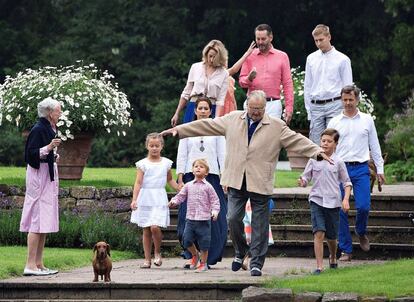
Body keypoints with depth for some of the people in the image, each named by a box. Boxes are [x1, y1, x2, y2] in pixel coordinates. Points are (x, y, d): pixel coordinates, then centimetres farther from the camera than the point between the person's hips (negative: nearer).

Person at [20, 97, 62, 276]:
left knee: (44, 222, 9)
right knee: (38, 221, -11)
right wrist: (48, 148, -29)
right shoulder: (38, 129, -14)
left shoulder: (50, 129, 15)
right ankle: (30, 265, -12)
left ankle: (38, 264, 12)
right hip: (39, 176, -10)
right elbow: (30, 154, -21)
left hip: (48, 177, 10)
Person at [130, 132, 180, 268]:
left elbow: (170, 180, 21)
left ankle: (157, 252, 6)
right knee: (146, 230, 4)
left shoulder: (166, 163, 7)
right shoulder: (143, 164, 1)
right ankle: (147, 259, 11)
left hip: (159, 199, 0)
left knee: (155, 227, -18)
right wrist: (134, 200, -15)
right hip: (145, 199, 0)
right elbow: (138, 182, -5)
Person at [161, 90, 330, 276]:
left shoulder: (277, 126, 3)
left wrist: (317, 151, -15)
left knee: (259, 224, 1)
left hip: (260, 183, -2)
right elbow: (206, 126, 11)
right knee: (233, 218, -4)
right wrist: (179, 129, 9)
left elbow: (296, 140, -1)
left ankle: (256, 263, 9)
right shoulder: (232, 119, 9)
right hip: (236, 181, 2)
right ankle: (240, 252, 22)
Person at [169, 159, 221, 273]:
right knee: (187, 239, -3)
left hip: (204, 219, -3)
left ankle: (203, 263, 15)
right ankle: (195, 255, 25)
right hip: (190, 218, 3)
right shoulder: (188, 185, 8)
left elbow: (214, 200, 0)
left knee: (204, 242, 0)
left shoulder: (207, 186, 0)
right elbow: (181, 196, 10)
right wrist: (174, 201, -9)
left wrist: (215, 211, -15)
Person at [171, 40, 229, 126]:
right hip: (193, 108, 2)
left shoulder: (223, 74, 1)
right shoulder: (195, 67, 8)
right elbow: (186, 93, 14)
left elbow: (221, 100, -4)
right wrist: (177, 114, 13)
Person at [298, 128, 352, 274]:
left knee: (331, 236, 10)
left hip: (333, 202, 0)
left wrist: (346, 199, -7)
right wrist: (302, 182, -17)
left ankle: (333, 257, 40)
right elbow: (306, 178, 6)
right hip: (316, 200, 0)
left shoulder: (338, 162, 2)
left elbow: (346, 182, 6)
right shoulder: (313, 160, 3)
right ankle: (319, 266, -12)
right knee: (318, 233, -14)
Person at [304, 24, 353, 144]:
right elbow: (307, 86, 15)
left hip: (334, 105, -3)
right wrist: (308, 110, 10)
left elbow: (347, 88, 3)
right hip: (316, 106, 3)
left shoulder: (342, 59, 1)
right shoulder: (311, 58, 10)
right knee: (315, 143, 0)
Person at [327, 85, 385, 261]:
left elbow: (374, 146, 14)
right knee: (341, 211, -3)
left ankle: (361, 232, 21)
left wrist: (380, 169, 10)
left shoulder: (367, 120, 10)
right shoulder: (334, 122, 8)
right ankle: (346, 250, 4)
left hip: (361, 169, 0)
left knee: (363, 206, -12)